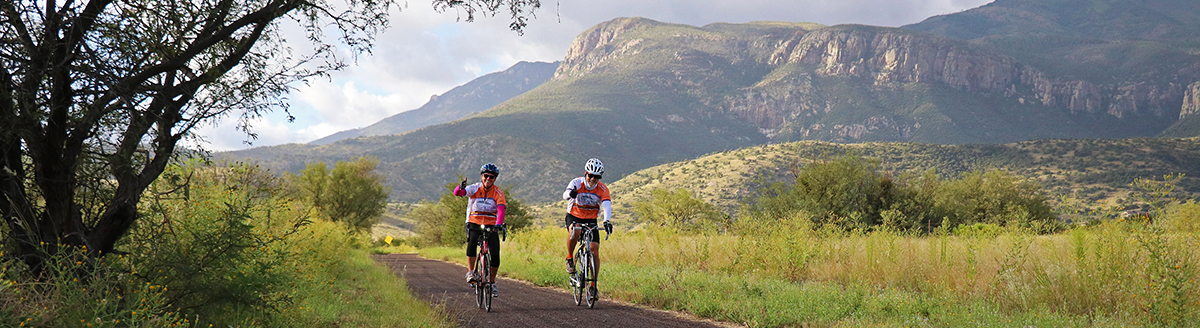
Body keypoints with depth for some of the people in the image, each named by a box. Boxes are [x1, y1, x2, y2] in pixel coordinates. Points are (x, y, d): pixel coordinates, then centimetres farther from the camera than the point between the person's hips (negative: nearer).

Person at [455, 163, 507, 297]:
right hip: (475, 224, -1)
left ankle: (492, 282, 11)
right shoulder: (475, 189, -4)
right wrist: (460, 187, -43)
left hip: (491, 226, 1)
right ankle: (471, 272, -13)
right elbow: (457, 193, -18)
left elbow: (501, 210, -19)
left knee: (495, 254, -10)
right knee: (471, 244, -31)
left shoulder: (498, 193, -5)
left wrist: (499, 224, -37)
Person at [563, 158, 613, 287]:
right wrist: (570, 193, -59)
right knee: (575, 231, -38)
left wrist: (607, 221, -45)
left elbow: (607, 205, -26)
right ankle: (569, 258, -14)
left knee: (595, 251, -11)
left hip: (591, 221, 2)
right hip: (574, 217, -2)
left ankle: (593, 284, 2)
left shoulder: (603, 189, -11)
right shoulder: (577, 182, -15)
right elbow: (565, 195, -33)